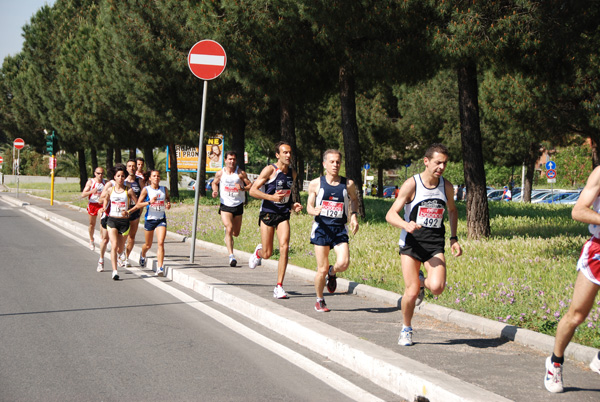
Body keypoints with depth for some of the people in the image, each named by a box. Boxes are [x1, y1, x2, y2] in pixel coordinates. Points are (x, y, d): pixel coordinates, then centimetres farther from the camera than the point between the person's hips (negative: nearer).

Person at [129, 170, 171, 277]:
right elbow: (138, 205, -7)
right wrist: (149, 202, -22)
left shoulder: (164, 189, 3)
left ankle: (160, 268, -18)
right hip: (149, 219, -1)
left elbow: (168, 198, 24)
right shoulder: (146, 190, -5)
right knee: (148, 245, 14)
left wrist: (168, 204, 2)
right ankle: (142, 255, 50)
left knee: (160, 243, -16)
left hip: (161, 219, 1)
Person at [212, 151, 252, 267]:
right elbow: (214, 183, 17)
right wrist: (215, 191, -4)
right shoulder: (220, 173, -1)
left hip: (238, 205, 2)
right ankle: (231, 256, -21)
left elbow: (250, 185, 0)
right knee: (229, 229, -21)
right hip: (225, 206, -1)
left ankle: (227, 233, 51)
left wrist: (242, 188, -21)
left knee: (236, 233, 12)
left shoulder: (241, 173, -4)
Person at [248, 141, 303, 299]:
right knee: (267, 254, 0)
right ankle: (258, 252, 41)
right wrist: (271, 197, -25)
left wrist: (292, 206, 6)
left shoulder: (292, 173, 9)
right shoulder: (270, 170, -10)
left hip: (283, 215, 4)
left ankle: (279, 287, -10)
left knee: (284, 247, -15)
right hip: (267, 214, -4)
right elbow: (253, 190, -13)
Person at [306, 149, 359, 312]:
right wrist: (314, 211, -15)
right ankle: (319, 300, 20)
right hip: (321, 228, -1)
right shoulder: (315, 184, 2)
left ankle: (332, 272, 17)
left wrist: (354, 215, 7)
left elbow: (354, 199, 23)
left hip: (340, 229, 1)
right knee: (322, 269, -2)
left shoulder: (348, 184, 4)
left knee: (343, 263, -20)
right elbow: (309, 206, 8)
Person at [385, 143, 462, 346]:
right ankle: (406, 329, 20)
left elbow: (452, 210, 23)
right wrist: (406, 225, -33)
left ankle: (422, 282, 18)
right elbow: (391, 215, -12)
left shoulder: (447, 186, 3)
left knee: (437, 288, -20)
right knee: (411, 293, -7)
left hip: (435, 245, 3)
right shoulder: (411, 184, -10)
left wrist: (454, 238, 12)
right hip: (411, 243, -3)